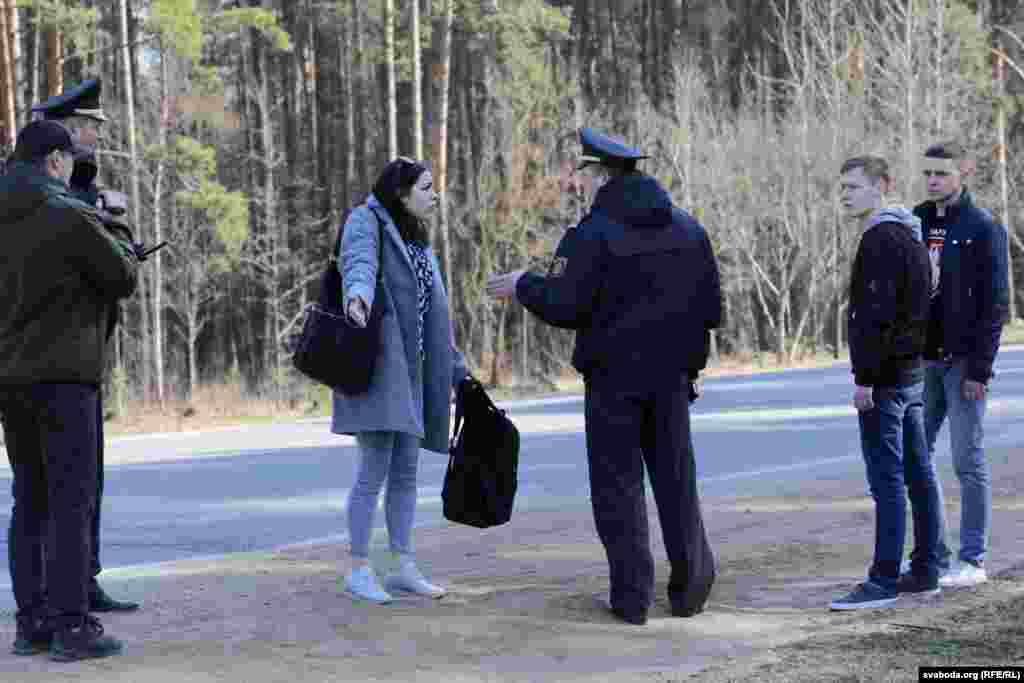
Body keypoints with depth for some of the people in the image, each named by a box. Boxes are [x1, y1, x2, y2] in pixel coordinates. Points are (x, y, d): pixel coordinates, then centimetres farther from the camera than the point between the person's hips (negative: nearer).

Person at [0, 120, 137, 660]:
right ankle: (71, 626, -6)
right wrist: (122, 250, 17)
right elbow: (122, 280, -5)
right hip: (62, 373, -7)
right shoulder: (69, 217, -12)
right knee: (71, 500, -4)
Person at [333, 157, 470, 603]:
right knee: (375, 468, -10)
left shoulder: (418, 243, 20)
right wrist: (358, 294, -49)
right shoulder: (367, 221, -4)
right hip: (374, 365, -8)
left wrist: (457, 370, 23)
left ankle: (404, 567, 14)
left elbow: (434, 318, 23)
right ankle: (358, 570, -2)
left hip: (407, 370, 8)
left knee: (406, 469, 8)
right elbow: (358, 262, -27)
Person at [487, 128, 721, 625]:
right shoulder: (688, 229, 6)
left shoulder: (593, 234, -12)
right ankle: (690, 587, 13)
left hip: (613, 375, -5)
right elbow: (711, 309, 7)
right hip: (672, 375, 5)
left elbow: (562, 307, -15)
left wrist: (522, 286, 2)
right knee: (676, 479, 13)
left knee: (618, 483, 3)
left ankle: (631, 597, 1)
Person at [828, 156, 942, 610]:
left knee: (887, 479, -9)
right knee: (918, 475, 11)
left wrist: (865, 377, -20)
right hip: (913, 373, 10)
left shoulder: (880, 239, -14)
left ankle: (883, 580, -8)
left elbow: (876, 314, -21)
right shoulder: (911, 236, 17)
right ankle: (926, 572, 17)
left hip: (885, 378, -10)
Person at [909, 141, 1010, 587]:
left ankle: (973, 559, 6)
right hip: (920, 360, 6)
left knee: (968, 460, -1)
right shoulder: (915, 222, 9)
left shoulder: (983, 229, -6)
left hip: (962, 362, -6)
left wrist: (980, 368, -15)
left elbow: (995, 304, -10)